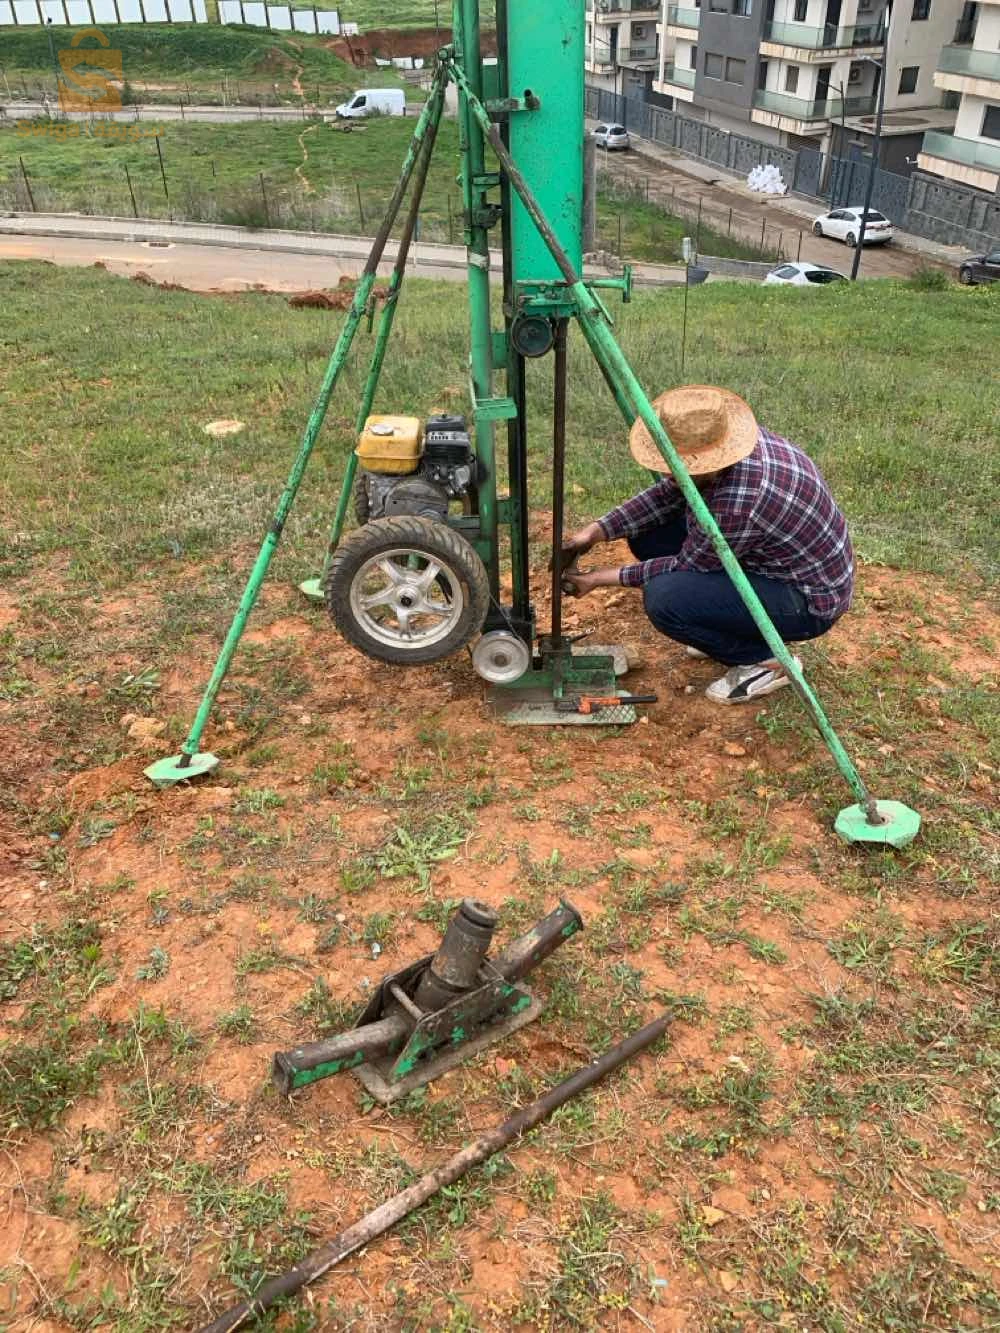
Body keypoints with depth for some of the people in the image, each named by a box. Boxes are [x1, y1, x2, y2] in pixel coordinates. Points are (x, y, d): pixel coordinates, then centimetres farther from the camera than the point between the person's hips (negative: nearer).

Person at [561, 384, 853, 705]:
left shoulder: (738, 504, -35)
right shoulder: (723, 438, -11)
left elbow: (686, 566, -20)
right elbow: (668, 494, 1)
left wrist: (603, 578, -12)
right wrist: (597, 532, -8)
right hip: (770, 563, 9)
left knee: (664, 598, -27)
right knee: (647, 532, 2)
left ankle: (766, 659, -5)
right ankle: (728, 627, 15)